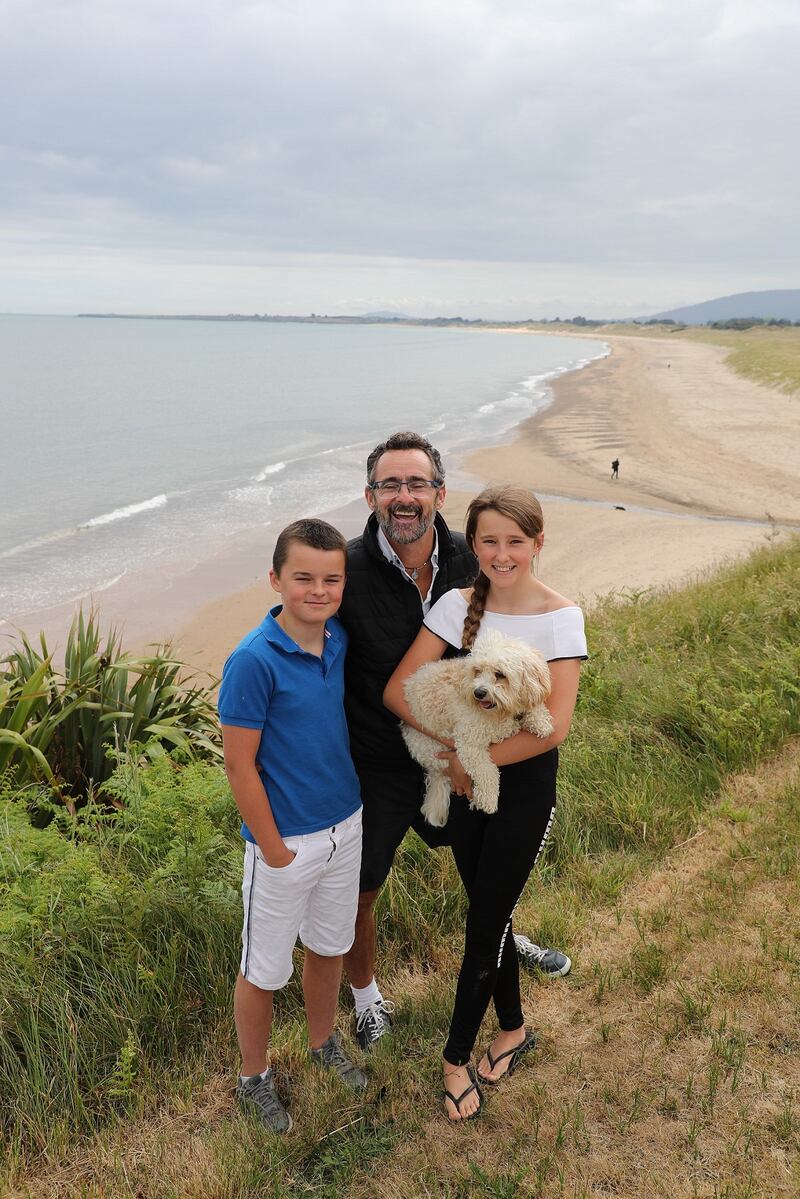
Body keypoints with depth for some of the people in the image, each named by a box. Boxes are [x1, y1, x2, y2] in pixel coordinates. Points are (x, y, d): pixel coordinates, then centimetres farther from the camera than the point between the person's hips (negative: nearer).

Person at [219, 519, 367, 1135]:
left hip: (346, 826, 6)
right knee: (265, 969, 14)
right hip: (286, 841, -6)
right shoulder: (253, 661, -24)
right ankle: (254, 1077, 39)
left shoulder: (341, 640, -4)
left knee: (329, 947, 25)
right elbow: (240, 765, -19)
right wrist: (275, 851, -13)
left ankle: (324, 1043, 49)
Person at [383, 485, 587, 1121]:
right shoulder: (459, 604, -7)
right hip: (466, 777, 4)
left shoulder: (560, 616, -15)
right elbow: (398, 689, -12)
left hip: (526, 782, -3)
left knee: (486, 921, 6)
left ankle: (457, 1056, 28)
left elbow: (554, 727, -21)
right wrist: (454, 748, -21)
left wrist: (474, 758, -16)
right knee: (489, 910, 17)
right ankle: (513, 1028, 41)